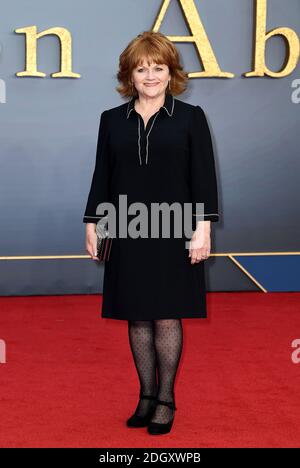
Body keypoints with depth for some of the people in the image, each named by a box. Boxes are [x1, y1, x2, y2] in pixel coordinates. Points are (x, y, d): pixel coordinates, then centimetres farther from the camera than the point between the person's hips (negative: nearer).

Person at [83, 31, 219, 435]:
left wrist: (203, 229, -10)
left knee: (167, 316, 2)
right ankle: (146, 396, 21)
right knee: (137, 319, 8)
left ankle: (166, 399, 16)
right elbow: (102, 177, 10)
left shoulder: (191, 117, 0)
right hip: (127, 235, 3)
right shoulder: (112, 120, 8)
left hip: (173, 234, -2)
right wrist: (92, 225, 6)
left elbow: (204, 179, -3)